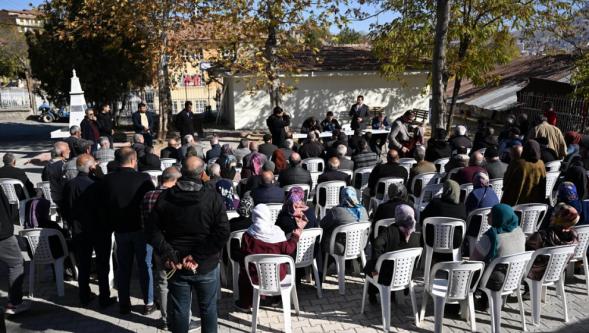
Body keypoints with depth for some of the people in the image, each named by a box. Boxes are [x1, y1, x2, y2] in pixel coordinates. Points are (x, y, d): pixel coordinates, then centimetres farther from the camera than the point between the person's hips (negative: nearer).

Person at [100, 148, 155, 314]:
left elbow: (103, 206, 2)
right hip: (141, 228, -3)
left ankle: (124, 304, 21)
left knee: (123, 267, 14)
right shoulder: (143, 179, -15)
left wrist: (110, 224, 14)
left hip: (120, 229, 3)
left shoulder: (107, 180, -5)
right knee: (145, 266, 9)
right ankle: (148, 303, 15)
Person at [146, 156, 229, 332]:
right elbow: (222, 234, -18)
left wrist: (168, 254, -9)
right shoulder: (213, 198, -12)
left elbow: (152, 229, -6)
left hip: (177, 265, 2)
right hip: (207, 265, -1)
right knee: (208, 309, 16)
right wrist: (198, 257, -16)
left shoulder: (165, 197, -5)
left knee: (179, 311, 14)